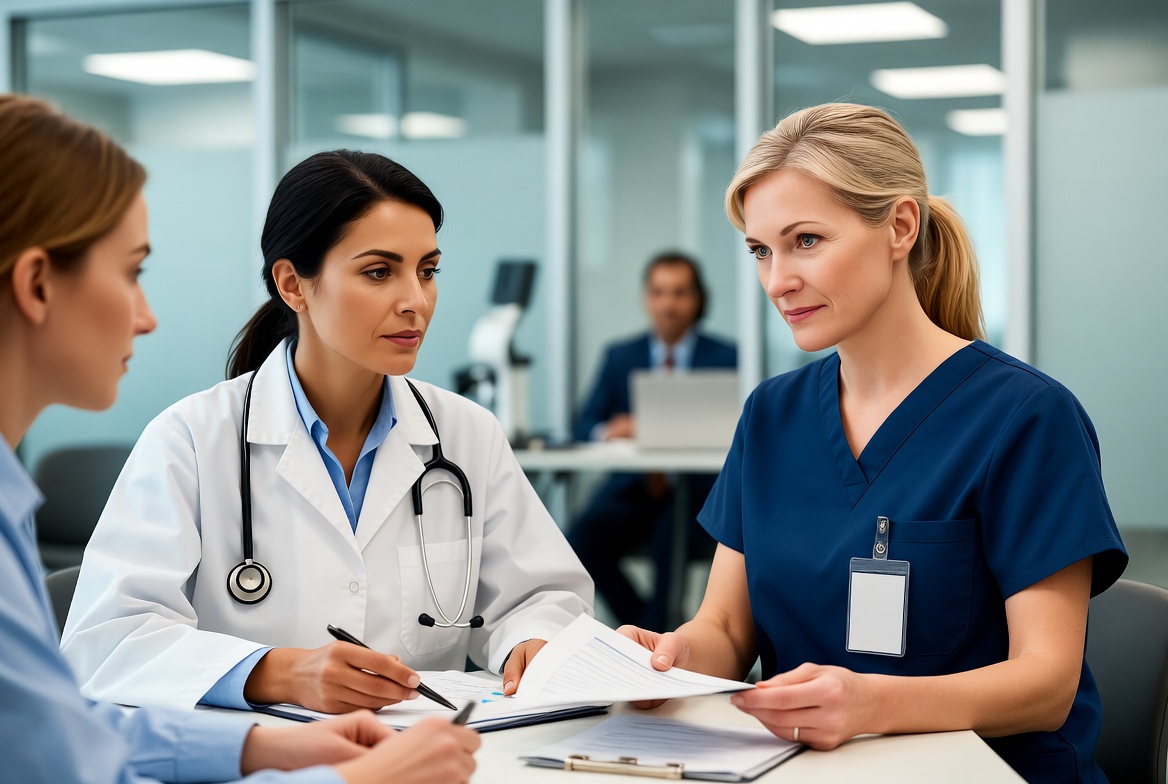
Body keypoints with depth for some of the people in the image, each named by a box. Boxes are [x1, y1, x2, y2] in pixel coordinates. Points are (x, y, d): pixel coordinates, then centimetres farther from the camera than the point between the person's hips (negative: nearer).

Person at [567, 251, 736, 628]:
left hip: (696, 489, -3)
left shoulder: (725, 357, 7)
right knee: (583, 537, -26)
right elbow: (585, 426, 11)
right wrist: (607, 431, -14)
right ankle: (644, 626, -6)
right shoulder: (620, 356, 15)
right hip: (632, 489, 3)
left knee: (670, 536, -35)